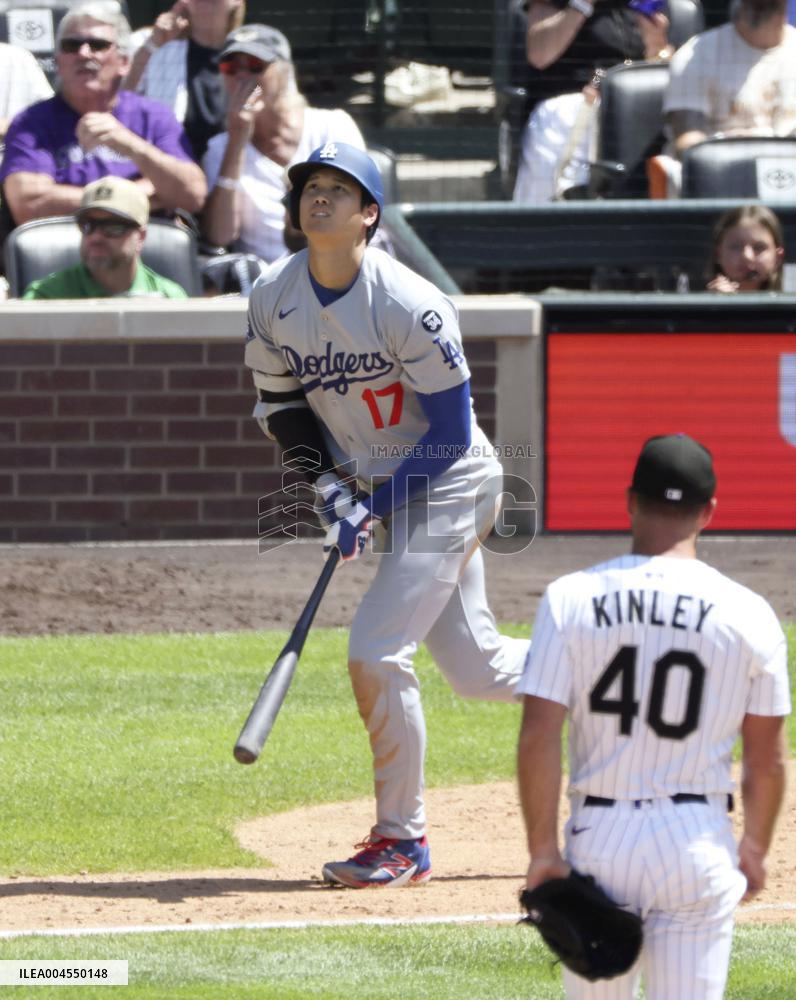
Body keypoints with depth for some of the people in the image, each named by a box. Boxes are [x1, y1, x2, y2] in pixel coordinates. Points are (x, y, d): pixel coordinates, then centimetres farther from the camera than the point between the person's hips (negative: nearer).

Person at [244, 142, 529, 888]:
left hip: (450, 487, -7)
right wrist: (328, 484, -7)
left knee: (376, 651, -16)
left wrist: (374, 507, -21)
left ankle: (402, 842, -3)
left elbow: (452, 433, -18)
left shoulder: (408, 305, -23)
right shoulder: (273, 298, -5)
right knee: (476, 670, 12)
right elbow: (280, 403, 8)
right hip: (379, 488, 7)